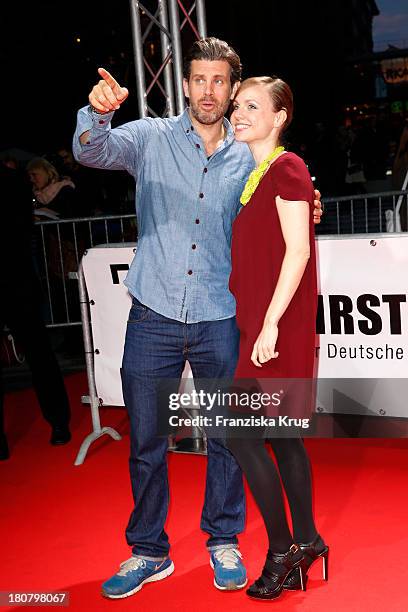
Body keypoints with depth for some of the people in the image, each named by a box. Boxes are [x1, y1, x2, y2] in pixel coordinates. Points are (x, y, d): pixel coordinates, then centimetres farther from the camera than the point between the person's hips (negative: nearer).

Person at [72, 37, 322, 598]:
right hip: (153, 316, -1)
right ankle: (148, 551, 28)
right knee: (147, 442, 9)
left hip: (219, 320, 1)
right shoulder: (152, 137, 2)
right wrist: (98, 113, -36)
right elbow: (91, 151, -14)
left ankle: (224, 542, 32)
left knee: (226, 437, 11)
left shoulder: (248, 158, 7)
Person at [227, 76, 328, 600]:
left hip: (280, 326, -9)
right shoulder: (255, 175, 16)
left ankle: (282, 549, 9)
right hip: (258, 322, 9)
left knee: (242, 435, -6)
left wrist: (270, 323, -20)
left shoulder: (287, 168, -9)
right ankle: (305, 541, 24)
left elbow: (298, 251, -17)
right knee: (282, 436, 12)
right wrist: (257, 323, 13)